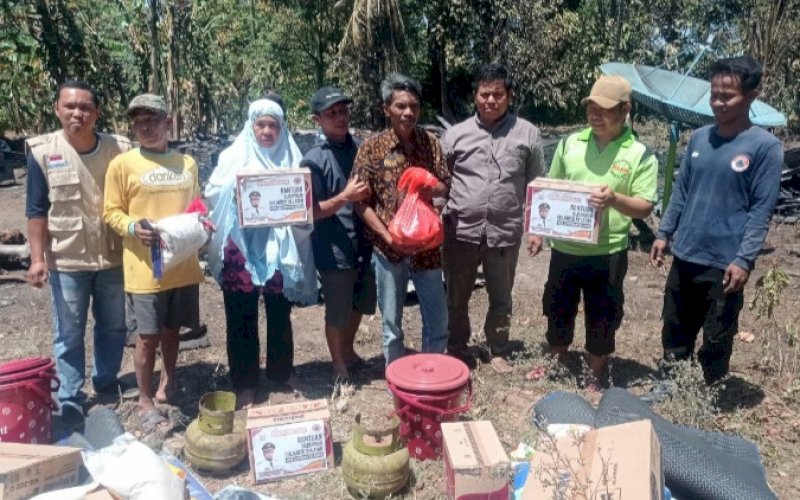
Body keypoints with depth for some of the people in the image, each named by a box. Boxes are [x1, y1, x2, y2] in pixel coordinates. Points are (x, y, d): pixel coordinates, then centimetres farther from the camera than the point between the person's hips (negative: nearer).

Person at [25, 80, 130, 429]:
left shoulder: (120, 149, -3)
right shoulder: (42, 151, -6)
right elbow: (36, 209, -3)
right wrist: (37, 258, -8)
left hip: (113, 257, 2)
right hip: (66, 260, -2)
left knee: (113, 327, 15)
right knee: (68, 334, 7)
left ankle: (106, 380, 36)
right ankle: (70, 397, 21)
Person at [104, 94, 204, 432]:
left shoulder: (187, 163, 10)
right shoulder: (122, 164, -3)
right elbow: (111, 212, -1)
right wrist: (133, 227, -20)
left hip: (183, 264, 4)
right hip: (145, 268, -4)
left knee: (172, 329, 16)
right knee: (148, 336, 1)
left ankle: (168, 383, 37)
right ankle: (145, 402, 17)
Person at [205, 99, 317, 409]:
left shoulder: (291, 161, 8)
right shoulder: (234, 157, 5)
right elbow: (213, 195, -1)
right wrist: (237, 193, -19)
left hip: (280, 249, 1)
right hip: (242, 248, -1)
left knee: (279, 315, 12)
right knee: (241, 318, 3)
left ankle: (281, 376, 30)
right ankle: (245, 385, 16)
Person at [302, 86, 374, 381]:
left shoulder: (359, 148, 5)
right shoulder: (314, 160, -12)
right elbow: (311, 212, -13)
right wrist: (345, 197, -25)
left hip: (363, 244, 6)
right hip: (334, 250, -6)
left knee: (361, 304, 21)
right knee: (337, 313, 9)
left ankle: (348, 351, 44)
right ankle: (338, 364, 31)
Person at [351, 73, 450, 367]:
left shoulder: (431, 143, 1)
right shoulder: (372, 148, -7)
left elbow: (445, 187, 8)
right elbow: (361, 202, -7)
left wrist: (434, 189, -16)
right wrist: (389, 237, -16)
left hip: (427, 247, 2)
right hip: (389, 250, -2)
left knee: (438, 322, 10)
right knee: (391, 326, 11)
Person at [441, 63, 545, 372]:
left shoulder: (527, 133, 1)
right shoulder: (456, 134, 2)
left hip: (505, 232, 0)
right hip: (460, 231, 1)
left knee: (501, 299, 14)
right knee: (457, 298, 13)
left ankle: (497, 352, 34)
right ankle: (457, 350, 33)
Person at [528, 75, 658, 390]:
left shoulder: (640, 155, -5)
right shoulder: (570, 144, 4)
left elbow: (645, 207, -8)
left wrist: (615, 199, -26)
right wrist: (538, 230, 5)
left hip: (608, 253, -3)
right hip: (564, 248, 3)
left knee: (601, 318, 10)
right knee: (558, 309, 17)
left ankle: (597, 376, 29)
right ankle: (557, 362, 39)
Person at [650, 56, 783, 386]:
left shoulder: (765, 146, -8)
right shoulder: (699, 138, 7)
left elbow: (761, 210, -10)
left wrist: (744, 260, -15)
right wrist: (664, 234, 8)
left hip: (725, 264, -5)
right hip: (684, 258, 5)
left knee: (715, 346, 8)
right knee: (674, 337, 16)